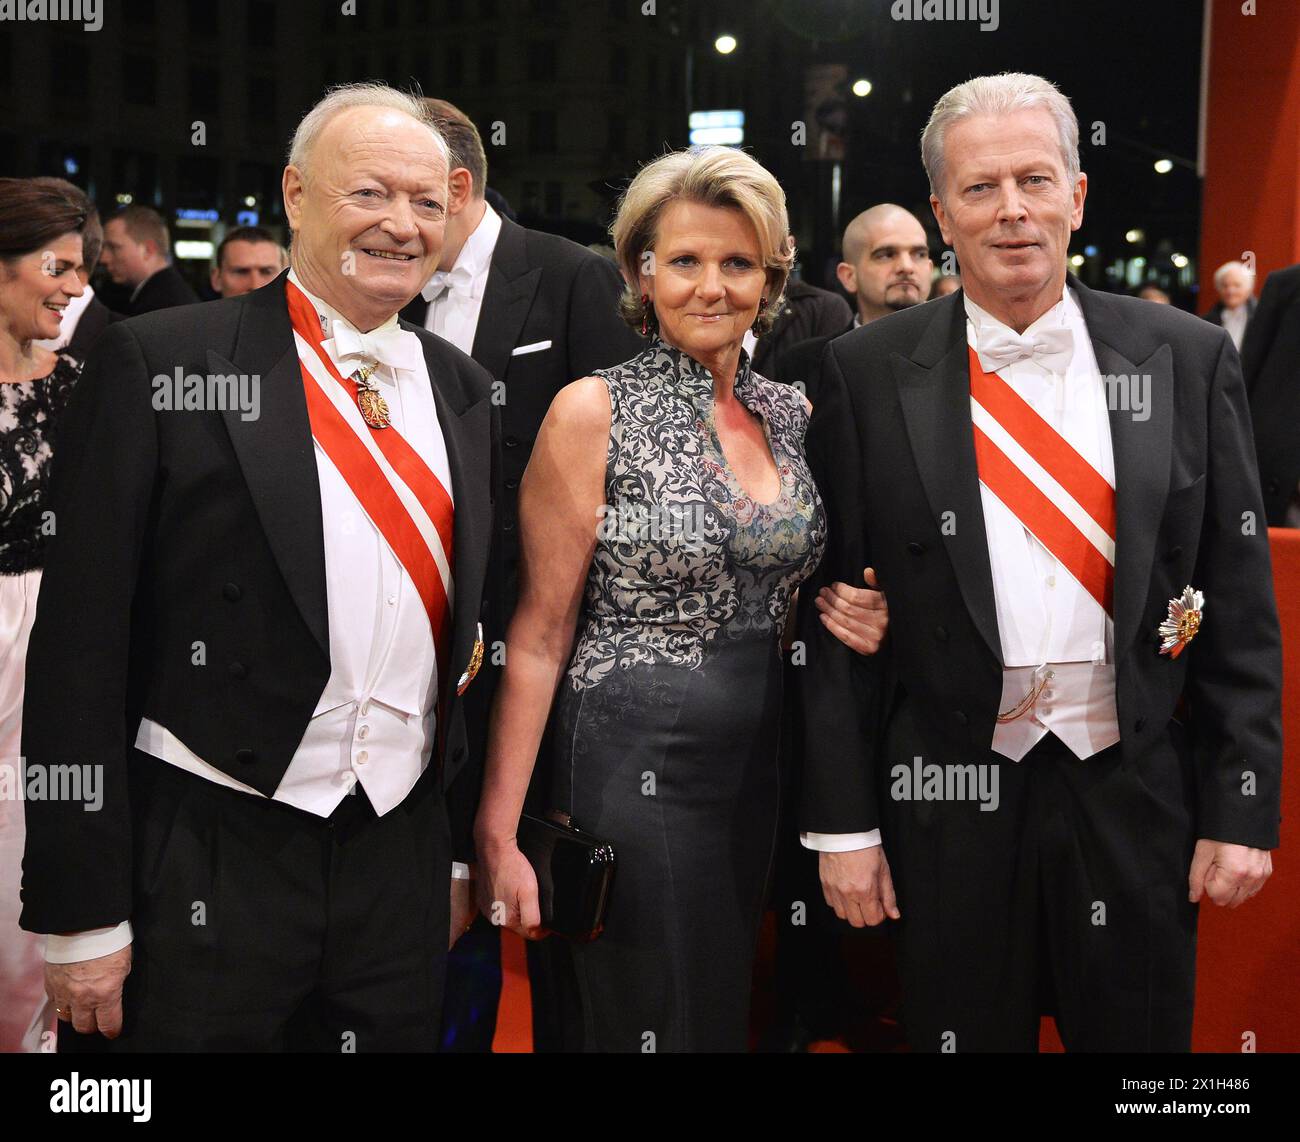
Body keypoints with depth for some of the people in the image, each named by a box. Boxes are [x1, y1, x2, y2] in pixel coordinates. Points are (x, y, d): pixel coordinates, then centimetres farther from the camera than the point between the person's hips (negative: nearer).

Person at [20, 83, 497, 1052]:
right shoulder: (159, 363, -9)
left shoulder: (463, 391, 7)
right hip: (204, 867, -4)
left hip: (401, 862, 5)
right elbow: (82, 643, -9)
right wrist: (82, 912, -10)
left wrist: (463, 848, 14)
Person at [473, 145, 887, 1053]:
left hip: (761, 767, 6)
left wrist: (854, 622, -5)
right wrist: (499, 832, -14)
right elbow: (539, 635, -10)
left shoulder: (792, 414, 6)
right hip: (635, 765, -6)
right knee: (648, 1020, 3)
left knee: (736, 1010, 18)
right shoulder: (592, 412, -10)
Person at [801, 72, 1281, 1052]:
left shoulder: (1189, 359, 1)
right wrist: (842, 821, -4)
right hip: (952, 802, -1)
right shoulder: (869, 375, -2)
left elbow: (1241, 603, 2)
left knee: (1141, 1032, 14)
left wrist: (1244, 809, -1)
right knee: (963, 1031, 13)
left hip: (1138, 795, 1)